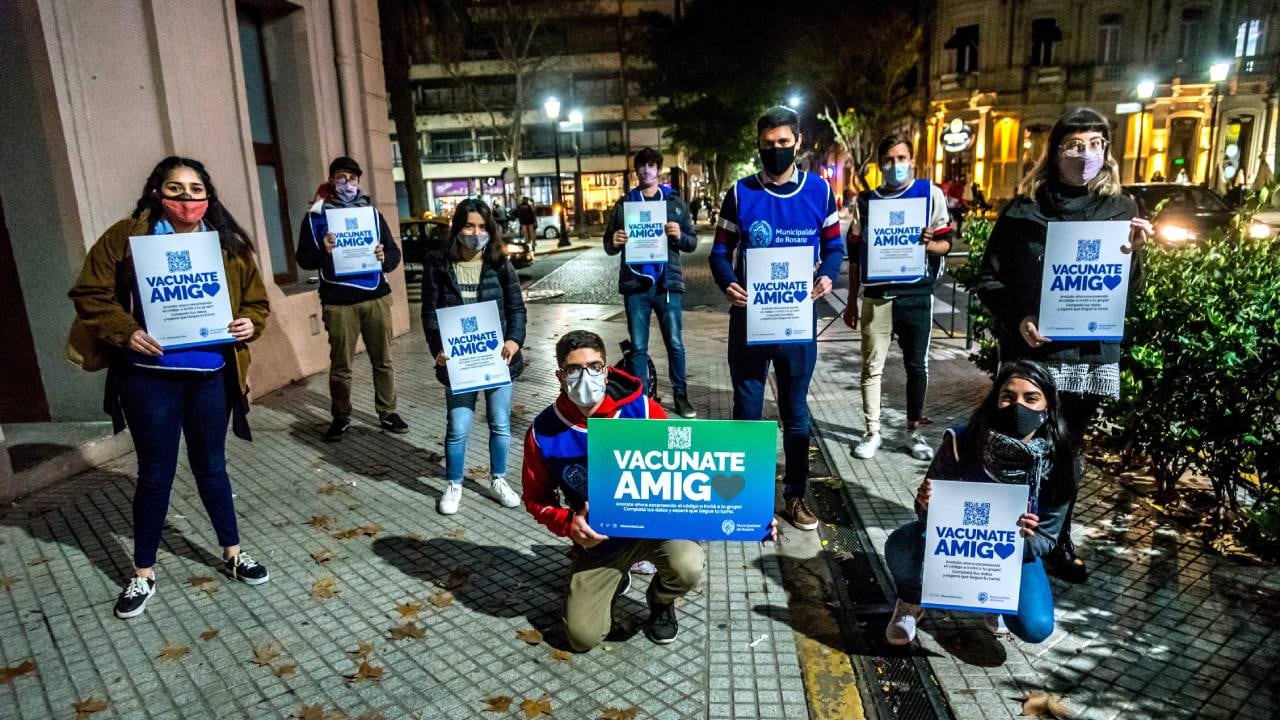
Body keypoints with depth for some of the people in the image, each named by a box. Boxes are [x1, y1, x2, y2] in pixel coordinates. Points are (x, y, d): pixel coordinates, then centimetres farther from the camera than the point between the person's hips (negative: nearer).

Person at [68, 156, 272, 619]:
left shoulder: (228, 242, 4)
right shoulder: (126, 237, -5)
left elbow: (255, 299, 10)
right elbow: (89, 295, -4)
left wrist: (249, 323, -10)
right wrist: (125, 333, -18)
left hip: (211, 376, 2)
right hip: (150, 378, -2)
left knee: (211, 466, 16)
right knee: (155, 474, 8)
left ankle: (233, 553, 30)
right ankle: (143, 573, 26)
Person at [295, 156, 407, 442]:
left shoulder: (372, 212, 10)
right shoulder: (316, 216, 3)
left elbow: (395, 252, 9)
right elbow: (304, 260, 1)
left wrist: (384, 257, -14)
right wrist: (323, 251, -19)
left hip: (376, 297, 2)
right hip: (338, 303, -2)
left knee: (383, 360, 8)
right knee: (340, 365, 6)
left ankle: (387, 412, 20)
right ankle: (341, 417, 20)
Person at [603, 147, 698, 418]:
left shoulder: (675, 203, 8)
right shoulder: (623, 204, 10)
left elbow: (693, 243, 7)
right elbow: (608, 245, 10)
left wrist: (680, 235, -15)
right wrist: (614, 242, -13)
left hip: (668, 283, 0)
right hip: (635, 284, 1)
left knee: (675, 344, 3)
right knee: (638, 347, 5)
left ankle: (680, 395, 16)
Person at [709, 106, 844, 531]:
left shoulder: (820, 191, 2)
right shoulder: (740, 194, -1)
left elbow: (834, 246, 8)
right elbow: (721, 253, 2)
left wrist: (828, 277, -14)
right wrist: (728, 284, -20)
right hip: (748, 317, -1)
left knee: (795, 410, 13)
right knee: (747, 410, 9)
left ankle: (795, 496, 28)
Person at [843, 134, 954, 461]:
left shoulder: (932, 194, 4)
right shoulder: (867, 200, 8)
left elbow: (946, 243, 6)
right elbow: (855, 253, 10)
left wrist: (928, 243, -19)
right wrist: (852, 301, 8)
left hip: (917, 296, 0)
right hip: (876, 297, 1)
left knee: (917, 366, 7)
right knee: (872, 367, 2)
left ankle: (914, 431, 21)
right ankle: (872, 433, 12)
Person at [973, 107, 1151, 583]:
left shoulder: (1120, 209, 5)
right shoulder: (1024, 210, -2)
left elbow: (1126, 289, 7)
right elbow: (989, 278, -2)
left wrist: (1133, 252, -13)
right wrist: (1016, 320, -17)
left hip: (1090, 353, 3)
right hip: (1031, 352, -2)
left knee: (1068, 450, 13)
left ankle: (1058, 544, 28)